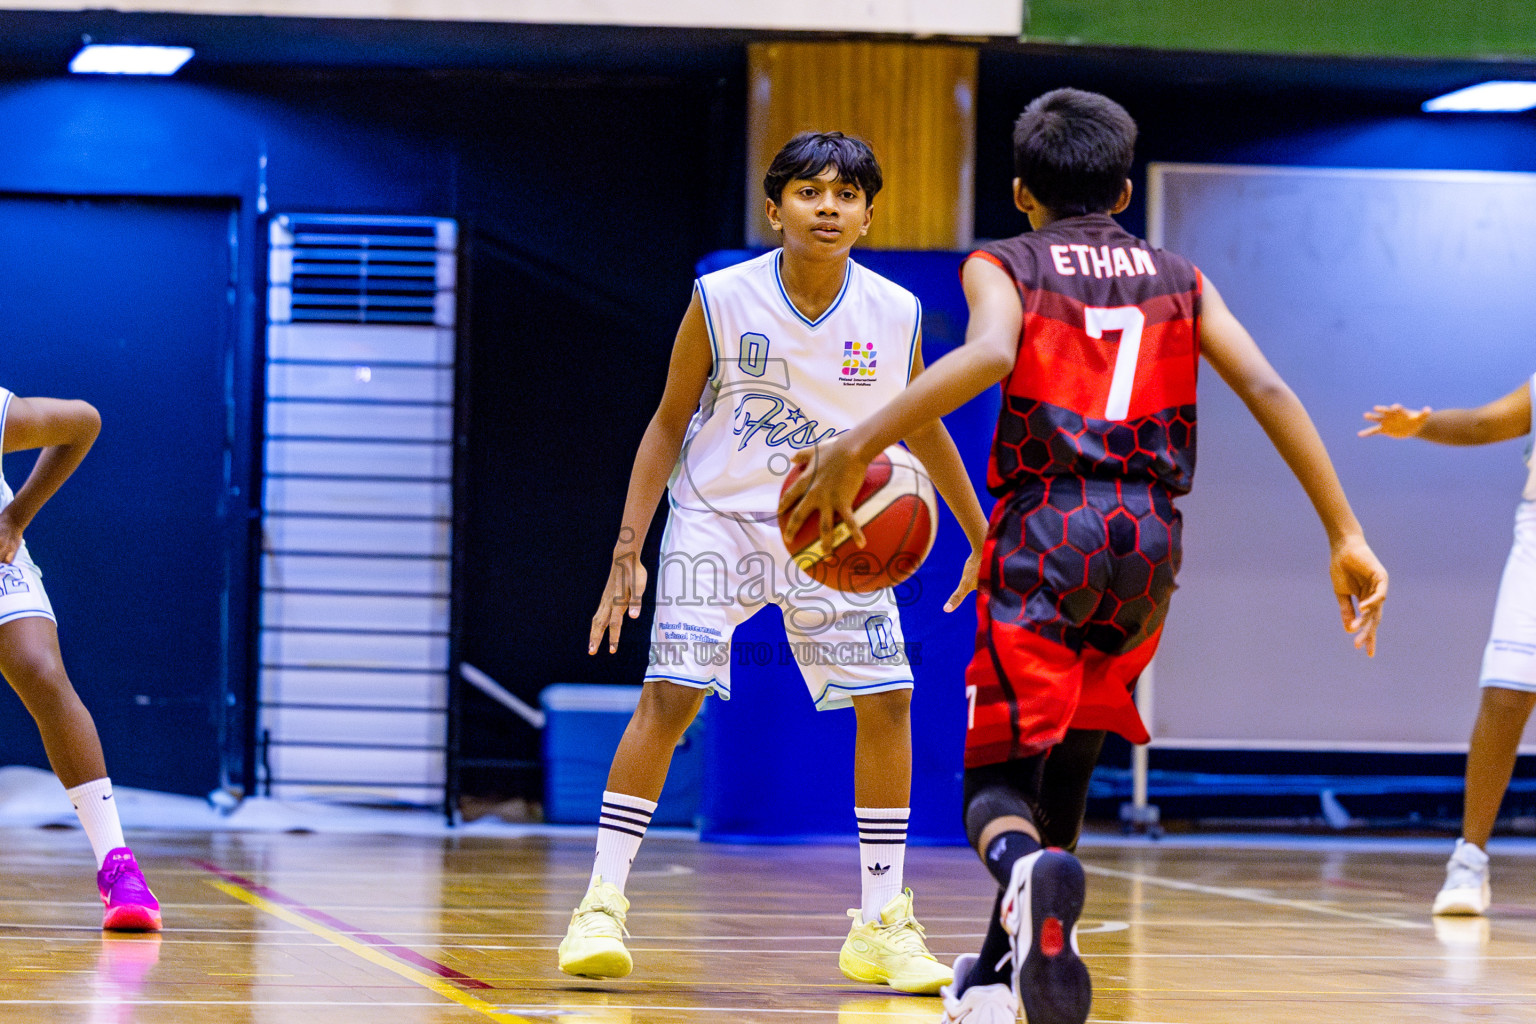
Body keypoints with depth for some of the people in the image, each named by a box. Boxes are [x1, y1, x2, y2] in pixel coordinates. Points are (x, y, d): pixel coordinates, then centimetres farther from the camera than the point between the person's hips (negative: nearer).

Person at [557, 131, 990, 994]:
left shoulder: (897, 316, -9)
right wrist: (628, 551, -10)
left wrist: (984, 541, 13)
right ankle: (603, 905, -6)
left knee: (887, 702, -5)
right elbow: (670, 423, -5)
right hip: (718, 518, -2)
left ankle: (882, 926, 6)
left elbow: (924, 431, 8)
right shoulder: (721, 301, -15)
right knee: (669, 696, -15)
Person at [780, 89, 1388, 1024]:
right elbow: (1268, 391, 5)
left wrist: (857, 448, -18)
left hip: (1047, 531, -3)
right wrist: (1347, 536, 4)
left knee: (999, 777, -3)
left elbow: (988, 354, -16)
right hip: (1150, 537, 3)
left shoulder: (1004, 266, 8)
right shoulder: (1178, 279, 18)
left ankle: (1030, 870, -38)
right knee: (1067, 761, 21)